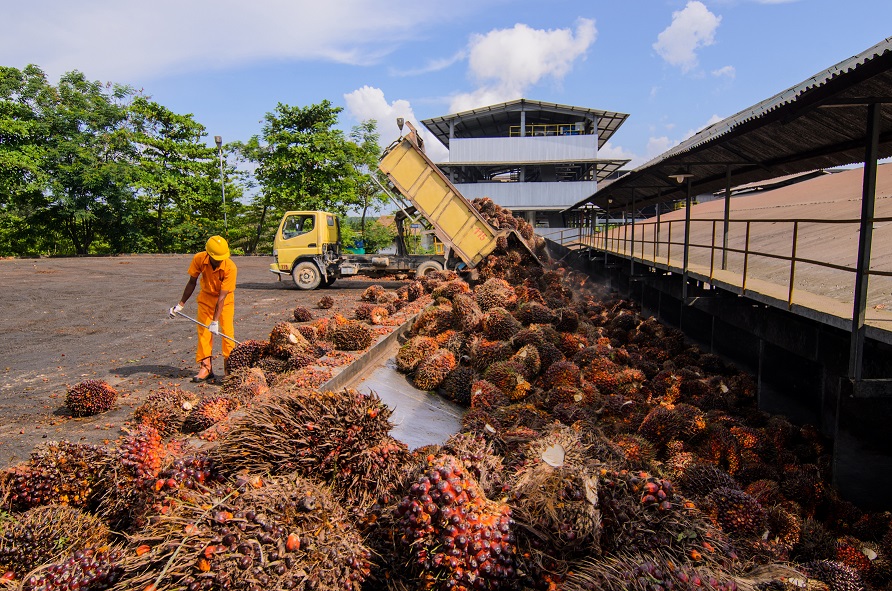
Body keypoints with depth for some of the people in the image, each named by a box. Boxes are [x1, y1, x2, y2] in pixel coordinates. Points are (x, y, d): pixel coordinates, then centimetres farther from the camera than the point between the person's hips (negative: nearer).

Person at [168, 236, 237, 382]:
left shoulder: (230, 268, -31)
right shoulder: (199, 259, -22)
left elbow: (222, 297, -30)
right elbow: (192, 282, -5)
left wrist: (215, 321, -32)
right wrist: (180, 305, -2)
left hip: (225, 299, -3)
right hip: (206, 297, 3)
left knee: (227, 332, -10)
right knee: (203, 331, -2)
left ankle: (230, 368, -4)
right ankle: (206, 368, 4)